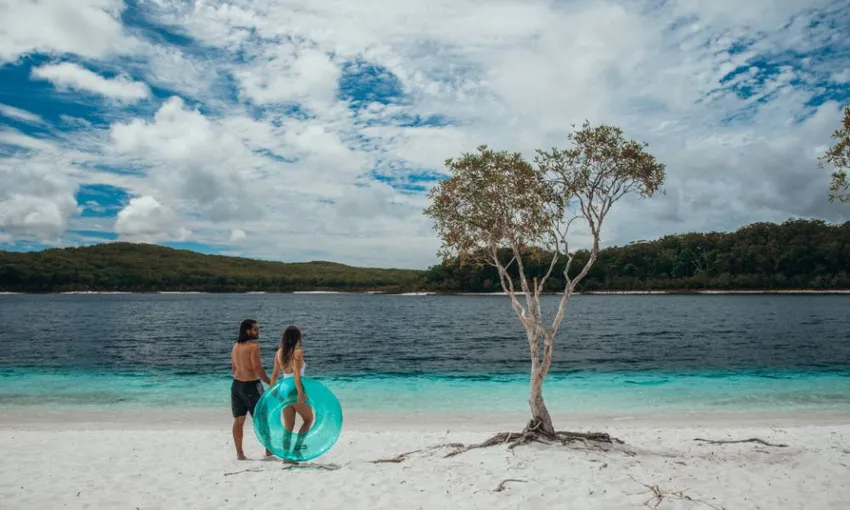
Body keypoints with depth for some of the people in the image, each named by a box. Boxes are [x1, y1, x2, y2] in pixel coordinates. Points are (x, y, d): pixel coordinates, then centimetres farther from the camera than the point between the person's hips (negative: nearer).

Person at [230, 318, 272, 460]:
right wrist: (271, 383, -13)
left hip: (236, 384, 7)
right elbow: (258, 368, -20)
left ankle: (239, 453, 14)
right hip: (251, 385, -7)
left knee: (238, 420, 10)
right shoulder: (253, 346, -16)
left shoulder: (236, 346, 9)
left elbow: (233, 367, 16)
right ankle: (269, 450, 12)